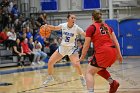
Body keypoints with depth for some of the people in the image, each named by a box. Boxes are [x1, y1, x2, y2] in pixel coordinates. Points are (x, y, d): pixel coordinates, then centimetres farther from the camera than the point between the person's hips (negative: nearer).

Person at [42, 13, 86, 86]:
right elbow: (55, 28, 10)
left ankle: (82, 78, 3)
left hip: (71, 48, -4)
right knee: (50, 62, 1)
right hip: (62, 47, 4)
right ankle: (50, 77, 26)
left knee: (76, 64, -24)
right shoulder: (63, 25, -8)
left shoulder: (76, 28, -17)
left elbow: (86, 35, -23)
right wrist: (47, 26, -6)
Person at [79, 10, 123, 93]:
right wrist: (119, 54, 17)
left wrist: (82, 57, 13)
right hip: (113, 52, 7)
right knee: (99, 68, 30)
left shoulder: (91, 28, 2)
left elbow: (86, 45, 2)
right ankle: (113, 83, 16)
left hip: (103, 52, -7)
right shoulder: (107, 26, 19)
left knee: (89, 72, 2)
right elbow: (115, 41, 14)